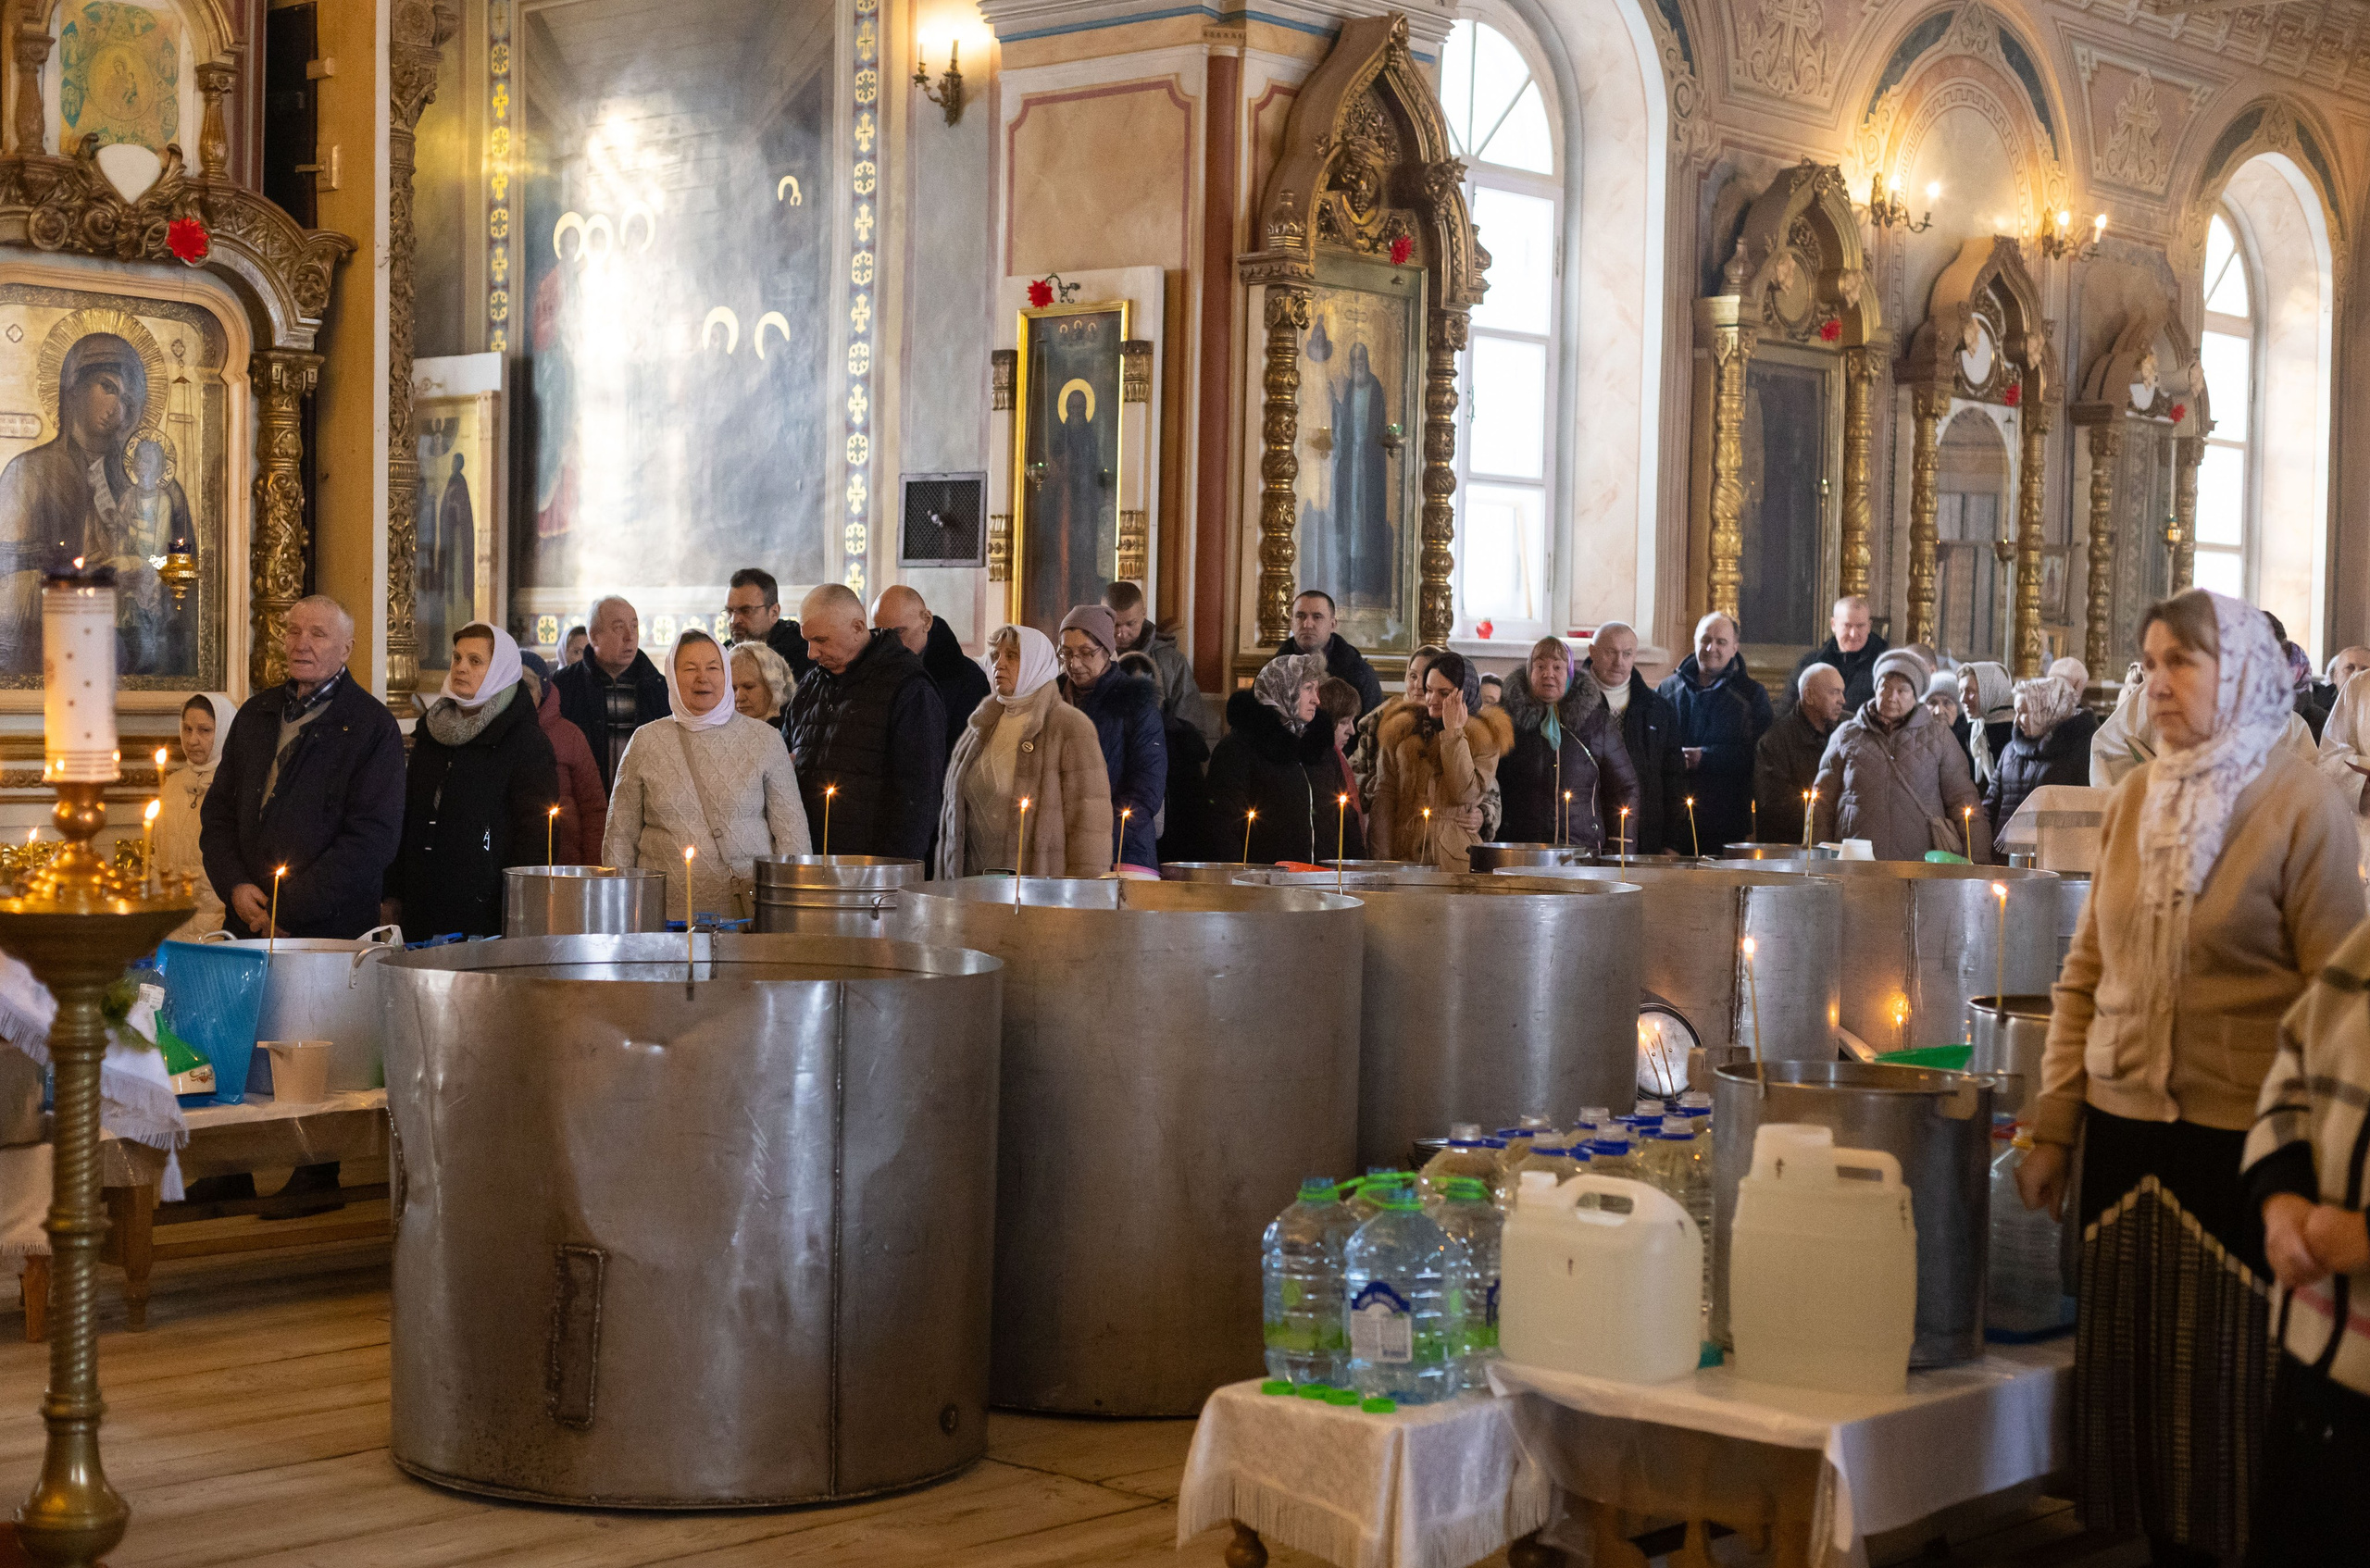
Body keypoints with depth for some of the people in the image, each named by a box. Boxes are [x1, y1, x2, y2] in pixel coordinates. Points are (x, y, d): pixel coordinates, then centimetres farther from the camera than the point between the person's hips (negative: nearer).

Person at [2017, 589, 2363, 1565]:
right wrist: (2052, 1129, 9)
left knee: (2233, 1386, 2)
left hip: (2237, 1146, -5)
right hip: (2124, 1134, 5)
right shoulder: (2134, 799, 9)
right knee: (2134, 1375, 10)